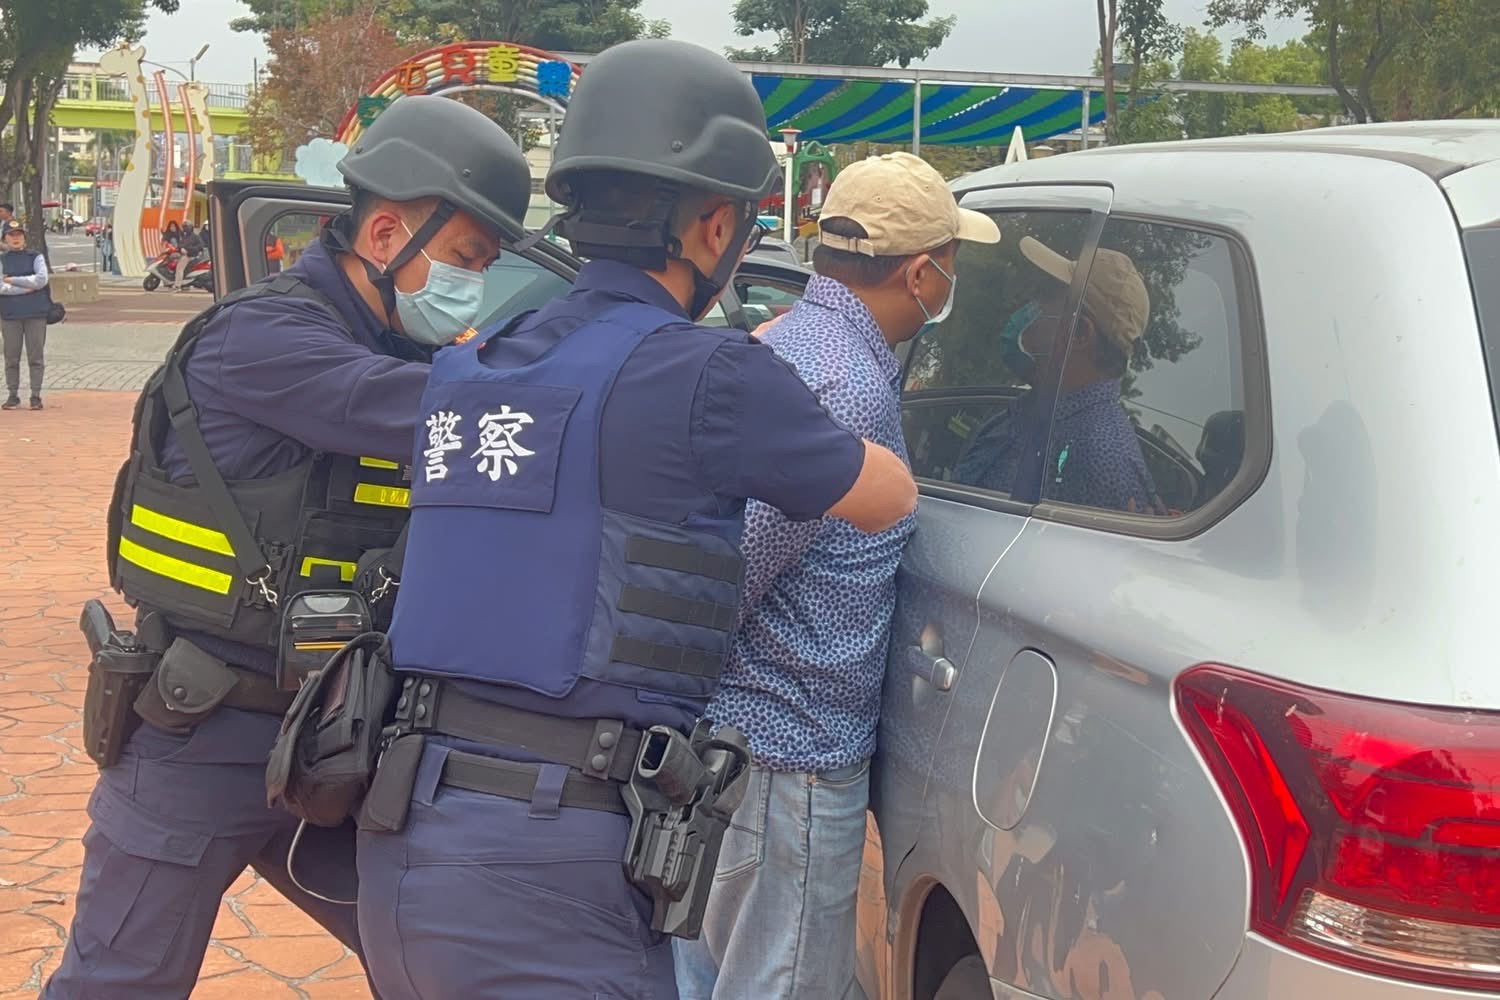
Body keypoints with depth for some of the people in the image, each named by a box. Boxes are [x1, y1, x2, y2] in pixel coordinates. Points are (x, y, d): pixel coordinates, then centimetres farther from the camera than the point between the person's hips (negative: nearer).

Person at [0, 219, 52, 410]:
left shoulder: (35, 257, 5)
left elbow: (41, 279, -12)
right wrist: (27, 288, -12)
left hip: (36, 314, -1)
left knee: (35, 357, 0)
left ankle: (36, 396, 5)